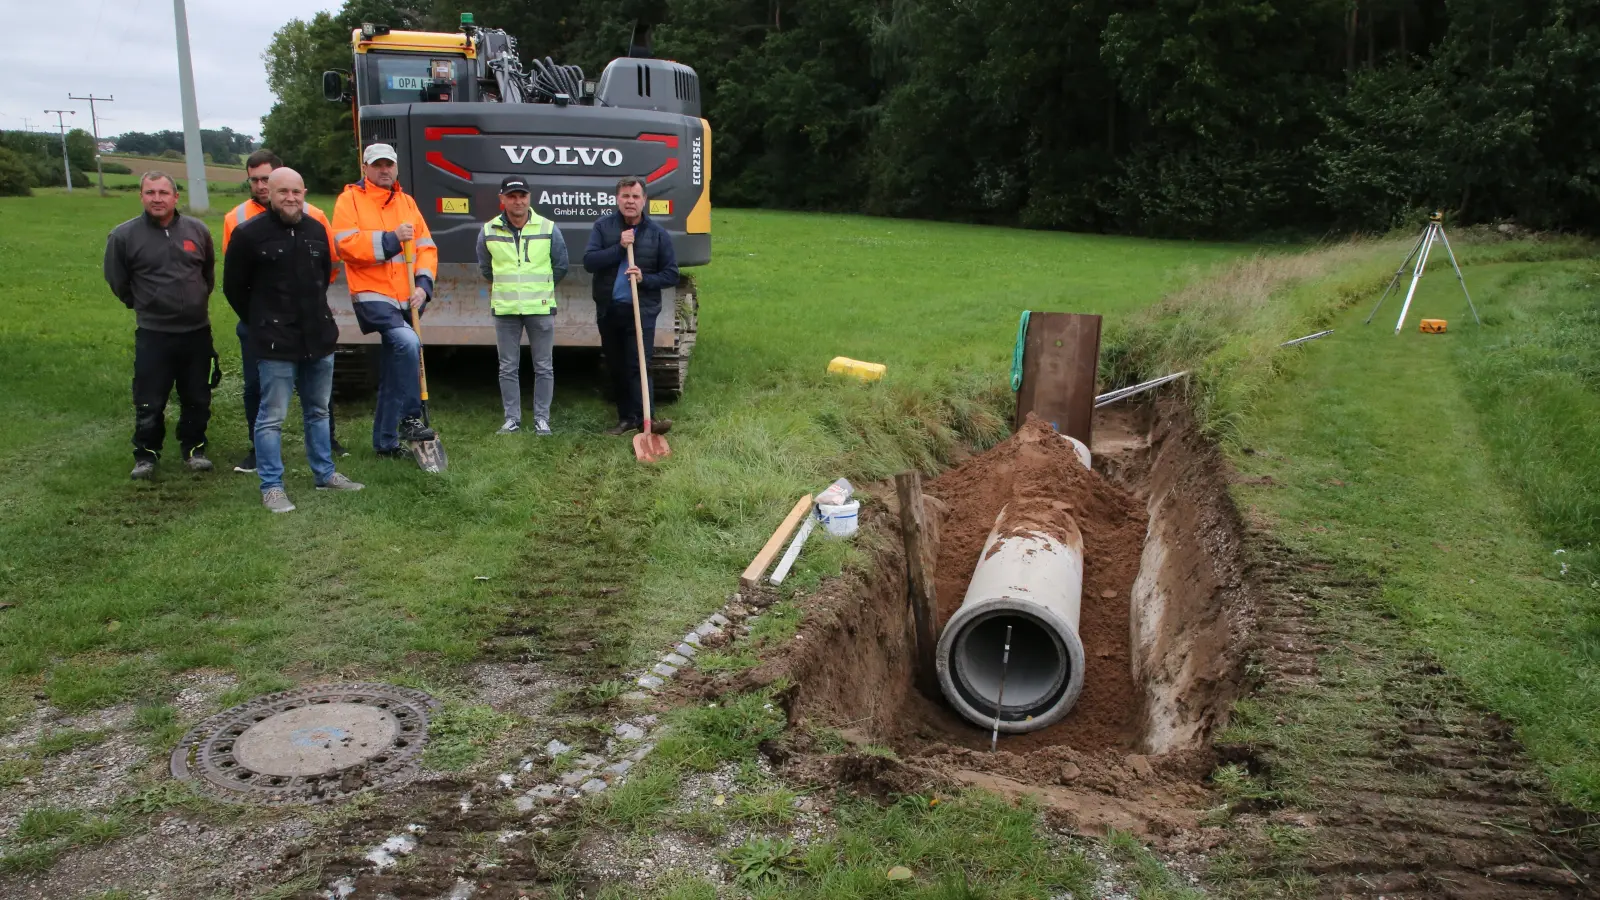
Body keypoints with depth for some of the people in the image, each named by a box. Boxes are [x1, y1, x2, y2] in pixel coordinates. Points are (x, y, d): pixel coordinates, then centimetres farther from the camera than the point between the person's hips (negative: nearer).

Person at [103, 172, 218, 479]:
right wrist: (145, 306, 11)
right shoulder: (124, 235, -6)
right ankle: (146, 455, 17)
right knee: (149, 402, 2)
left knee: (197, 398, 11)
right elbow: (117, 281, 6)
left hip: (197, 331, 2)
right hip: (152, 334, -2)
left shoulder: (198, 230, 1)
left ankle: (194, 448, 26)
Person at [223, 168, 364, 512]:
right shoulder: (249, 234, -8)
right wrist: (261, 321, 6)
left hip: (319, 336, 5)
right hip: (275, 342, -5)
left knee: (318, 411, 16)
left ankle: (325, 474, 28)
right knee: (272, 417, -1)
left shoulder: (316, 230, 7)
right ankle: (271, 487, 9)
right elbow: (233, 286, 0)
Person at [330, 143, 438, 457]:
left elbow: (426, 247, 9)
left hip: (405, 299, 6)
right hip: (372, 295, -6)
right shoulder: (350, 200, 0)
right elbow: (345, 244, -13)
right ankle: (410, 418, -19)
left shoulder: (407, 202, 14)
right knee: (408, 343, -30)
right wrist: (391, 239, -20)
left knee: (392, 373, 11)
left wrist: (423, 284, -6)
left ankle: (385, 440, 21)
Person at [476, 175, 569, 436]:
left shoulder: (548, 229, -3)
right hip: (504, 309, 1)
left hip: (541, 309, -1)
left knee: (544, 367, 4)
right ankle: (512, 419, 15)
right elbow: (485, 268, 16)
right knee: (508, 368, 6)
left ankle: (542, 419, 12)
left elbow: (561, 267, 8)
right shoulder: (489, 232, 0)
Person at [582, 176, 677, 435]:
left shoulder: (658, 234, -1)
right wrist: (619, 247, -17)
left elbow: (671, 275, 0)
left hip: (642, 311, -3)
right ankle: (627, 418, 22)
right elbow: (589, 261, -9)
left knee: (638, 366, -12)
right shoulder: (603, 226, 3)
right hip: (608, 310, 3)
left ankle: (642, 419, -15)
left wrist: (645, 278, -16)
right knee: (616, 368, 11)